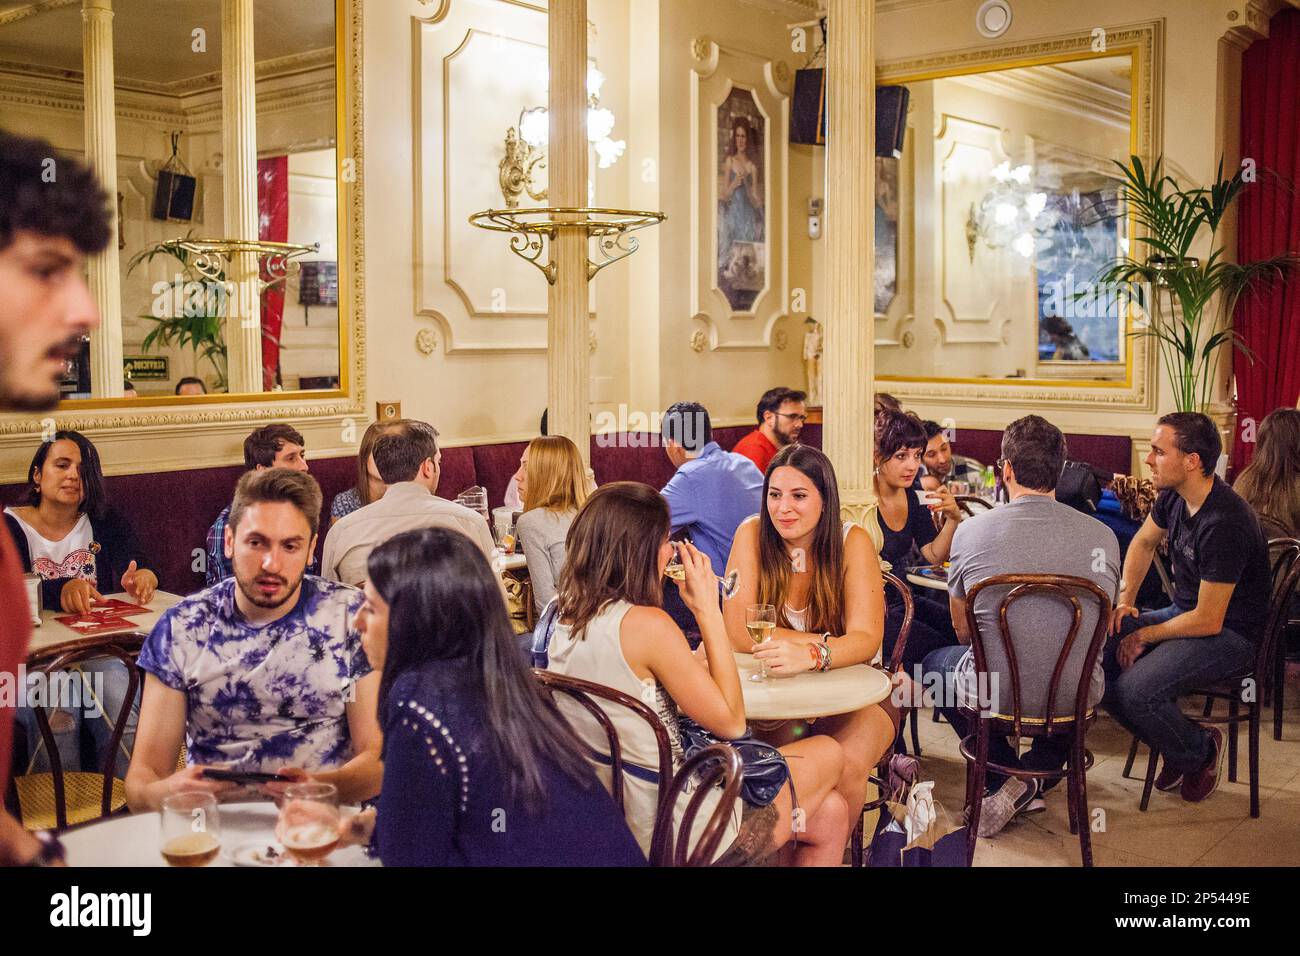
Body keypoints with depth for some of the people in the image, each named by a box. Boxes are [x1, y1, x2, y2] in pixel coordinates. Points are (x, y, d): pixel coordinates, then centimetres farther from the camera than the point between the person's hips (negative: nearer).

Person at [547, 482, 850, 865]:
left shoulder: (567, 619, 2)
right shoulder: (648, 624, -24)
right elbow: (731, 721, -13)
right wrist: (708, 610, -11)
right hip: (668, 831, -8)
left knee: (830, 813, 18)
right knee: (828, 754, 15)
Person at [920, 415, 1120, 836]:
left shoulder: (971, 531, -9)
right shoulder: (1103, 536, -3)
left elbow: (964, 632, 5)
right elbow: (1097, 628, 13)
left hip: (994, 696, -2)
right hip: (1074, 700, 2)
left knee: (933, 662, 31)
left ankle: (1006, 778, 16)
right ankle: (1034, 776, 17)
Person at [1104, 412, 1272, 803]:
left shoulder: (1224, 523, -29)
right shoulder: (1174, 495, -2)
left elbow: (1208, 621, -25)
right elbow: (1144, 541, 20)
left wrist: (1144, 635, -12)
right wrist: (1124, 599, 6)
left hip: (1230, 635, -9)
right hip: (1183, 612, 9)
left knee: (1133, 691, -28)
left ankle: (1200, 751, 4)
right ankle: (1174, 742, 8)